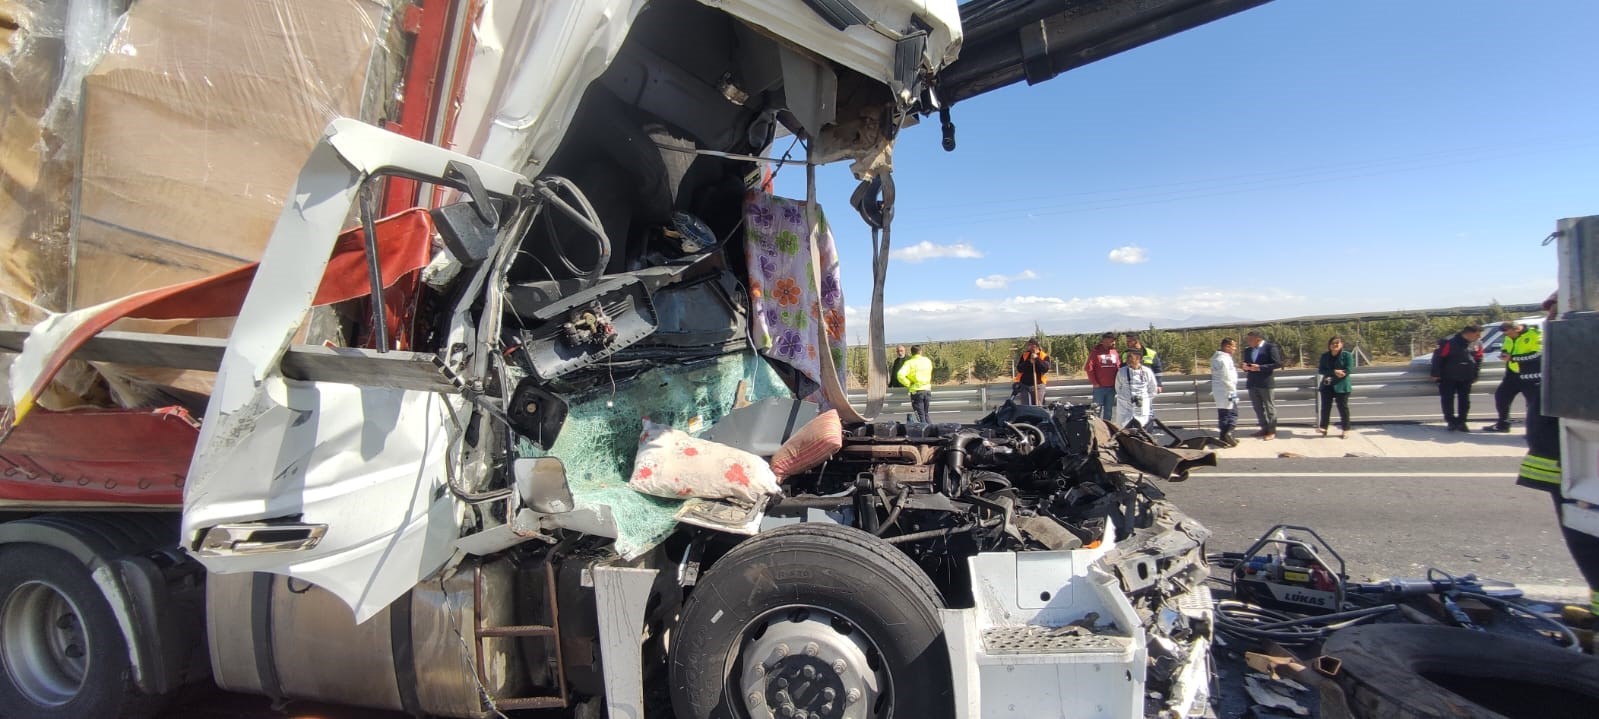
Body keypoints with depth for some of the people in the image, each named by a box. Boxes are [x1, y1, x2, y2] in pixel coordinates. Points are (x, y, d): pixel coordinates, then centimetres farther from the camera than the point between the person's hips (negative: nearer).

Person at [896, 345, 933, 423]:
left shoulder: (909, 363, -9)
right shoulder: (927, 361, 5)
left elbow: (900, 375, -23)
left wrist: (908, 384, -11)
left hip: (916, 391, -4)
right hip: (927, 390, 4)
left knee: (921, 416, 1)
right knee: (926, 414, 19)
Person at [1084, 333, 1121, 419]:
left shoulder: (1115, 353, 8)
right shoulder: (1095, 352, -7)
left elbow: (1119, 368, 11)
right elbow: (1089, 368, -10)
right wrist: (1094, 382, -11)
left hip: (1111, 388, 5)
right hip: (1099, 387, -5)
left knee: (1109, 409, 12)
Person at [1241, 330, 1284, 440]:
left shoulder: (1270, 347, -6)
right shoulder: (1248, 351, 13)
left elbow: (1277, 363, -11)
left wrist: (1260, 367, -19)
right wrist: (1246, 367, -5)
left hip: (1265, 382, -6)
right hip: (1252, 383, 6)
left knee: (1269, 406, 1)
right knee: (1258, 407, 10)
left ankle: (1272, 431, 6)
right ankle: (1264, 429, 20)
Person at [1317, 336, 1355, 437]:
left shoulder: (1347, 355, -5)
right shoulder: (1324, 356, 6)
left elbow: (1348, 370, -13)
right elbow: (1321, 370, -2)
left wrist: (1330, 375, -15)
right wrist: (1334, 372, -19)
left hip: (1341, 386, -4)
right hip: (1327, 386, 4)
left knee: (1343, 407, 3)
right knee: (1325, 407, 5)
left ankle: (1345, 429, 12)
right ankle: (1323, 428, 11)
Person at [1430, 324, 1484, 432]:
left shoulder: (1476, 345, 1)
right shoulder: (1450, 343, -18)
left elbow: (1478, 359, 14)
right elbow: (1438, 357, -15)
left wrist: (1476, 375, 11)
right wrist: (1436, 374, -13)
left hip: (1466, 378, 5)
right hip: (1448, 378, -5)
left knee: (1464, 401, 7)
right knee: (1448, 400, 0)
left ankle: (1461, 422, 16)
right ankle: (1451, 422, 10)